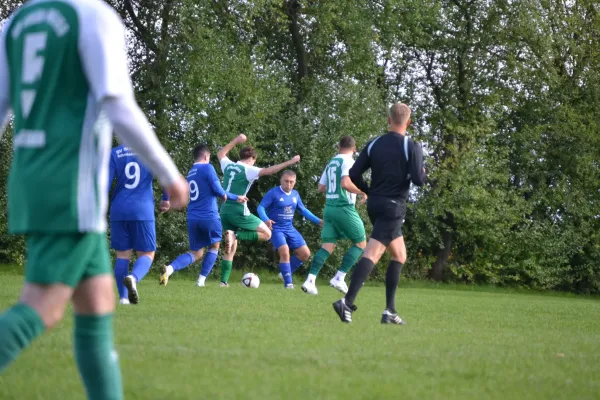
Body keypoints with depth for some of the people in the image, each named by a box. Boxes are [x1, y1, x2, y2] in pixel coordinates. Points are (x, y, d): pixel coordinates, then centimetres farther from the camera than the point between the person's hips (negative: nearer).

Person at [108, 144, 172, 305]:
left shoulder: (114, 153, 4)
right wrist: (166, 199, 10)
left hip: (119, 211, 2)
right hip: (142, 211, -1)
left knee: (123, 254, 11)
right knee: (147, 254, 4)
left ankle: (123, 297, 4)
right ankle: (133, 278, -27)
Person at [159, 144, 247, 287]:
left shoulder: (190, 173, 18)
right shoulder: (207, 168, -5)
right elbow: (218, 190, -13)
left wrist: (236, 198, 33)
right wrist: (225, 195, 13)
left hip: (192, 218, 6)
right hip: (209, 216, -6)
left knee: (196, 253, 10)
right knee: (214, 246, 18)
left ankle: (169, 269, -15)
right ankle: (201, 280, 10)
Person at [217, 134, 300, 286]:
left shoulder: (228, 166, 10)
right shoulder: (248, 170, -9)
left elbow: (221, 153, 33)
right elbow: (268, 171, -23)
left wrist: (235, 141, 39)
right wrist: (290, 162, -21)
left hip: (225, 211, 7)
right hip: (239, 212, -7)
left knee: (231, 248, 16)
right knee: (266, 234, 4)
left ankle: (224, 281, 8)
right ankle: (235, 235, -14)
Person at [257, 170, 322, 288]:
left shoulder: (295, 194, 6)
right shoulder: (273, 193, -12)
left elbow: (303, 210, 18)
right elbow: (261, 207, -15)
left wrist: (318, 221, 13)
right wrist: (266, 220, -34)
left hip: (290, 229, 7)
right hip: (276, 228, -7)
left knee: (305, 253, 2)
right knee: (285, 252, -26)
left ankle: (286, 273, 19)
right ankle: (288, 283, -14)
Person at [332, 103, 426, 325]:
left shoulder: (374, 144, 7)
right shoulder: (412, 147, -8)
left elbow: (354, 174, 2)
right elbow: (418, 179, -16)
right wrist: (422, 172, 8)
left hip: (375, 204, 6)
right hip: (393, 206, -6)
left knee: (399, 256, 19)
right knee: (372, 255, -14)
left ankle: (390, 310, 15)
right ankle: (347, 302, -29)